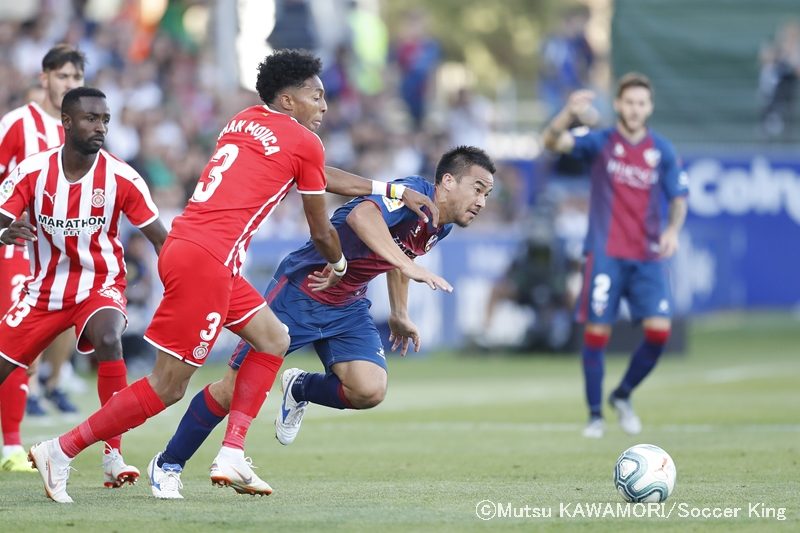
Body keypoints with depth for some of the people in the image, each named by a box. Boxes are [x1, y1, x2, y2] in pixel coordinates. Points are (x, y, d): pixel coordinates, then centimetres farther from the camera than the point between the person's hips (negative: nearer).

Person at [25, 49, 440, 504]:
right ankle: (61, 450, -2)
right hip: (206, 260, -9)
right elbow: (320, 231, 10)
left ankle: (232, 456, 10)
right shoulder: (304, 142, -1)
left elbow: (323, 178, 33)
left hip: (182, 246, 9)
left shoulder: (244, 122, 21)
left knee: (274, 340, 18)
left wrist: (390, 189, 37)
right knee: (167, 388, -5)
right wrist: (339, 264, 31)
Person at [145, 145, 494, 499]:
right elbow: (361, 216, -48)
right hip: (299, 292, -7)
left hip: (348, 307, 7)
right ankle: (167, 465, 14)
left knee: (370, 390, -17)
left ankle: (300, 389, 15)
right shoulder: (411, 192, -25)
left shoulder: (441, 227, 2)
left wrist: (400, 316, 29)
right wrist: (408, 265, -57)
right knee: (236, 387, -6)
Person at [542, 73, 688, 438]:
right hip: (605, 254, -2)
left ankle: (623, 395, 15)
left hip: (649, 257, 2)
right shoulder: (600, 143, 0)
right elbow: (552, 141, -16)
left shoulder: (662, 151, 7)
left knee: (659, 331, -9)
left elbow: (679, 198, 11)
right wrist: (570, 114, -37)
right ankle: (595, 415, 8)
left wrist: (673, 230, -10)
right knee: (597, 332, -4)